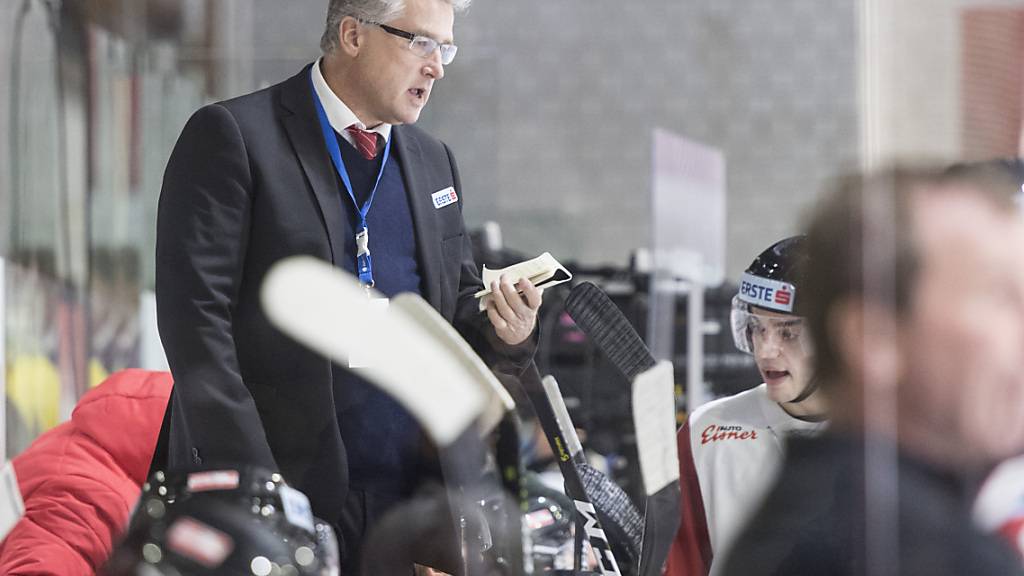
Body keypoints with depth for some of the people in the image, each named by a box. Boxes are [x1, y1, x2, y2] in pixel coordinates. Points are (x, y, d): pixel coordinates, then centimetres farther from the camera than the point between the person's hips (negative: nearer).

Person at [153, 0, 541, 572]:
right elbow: (195, 316, -10)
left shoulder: (434, 161, 17)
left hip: (412, 498, 5)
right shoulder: (232, 136, -3)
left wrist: (504, 332, -3)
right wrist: (249, 480, -17)